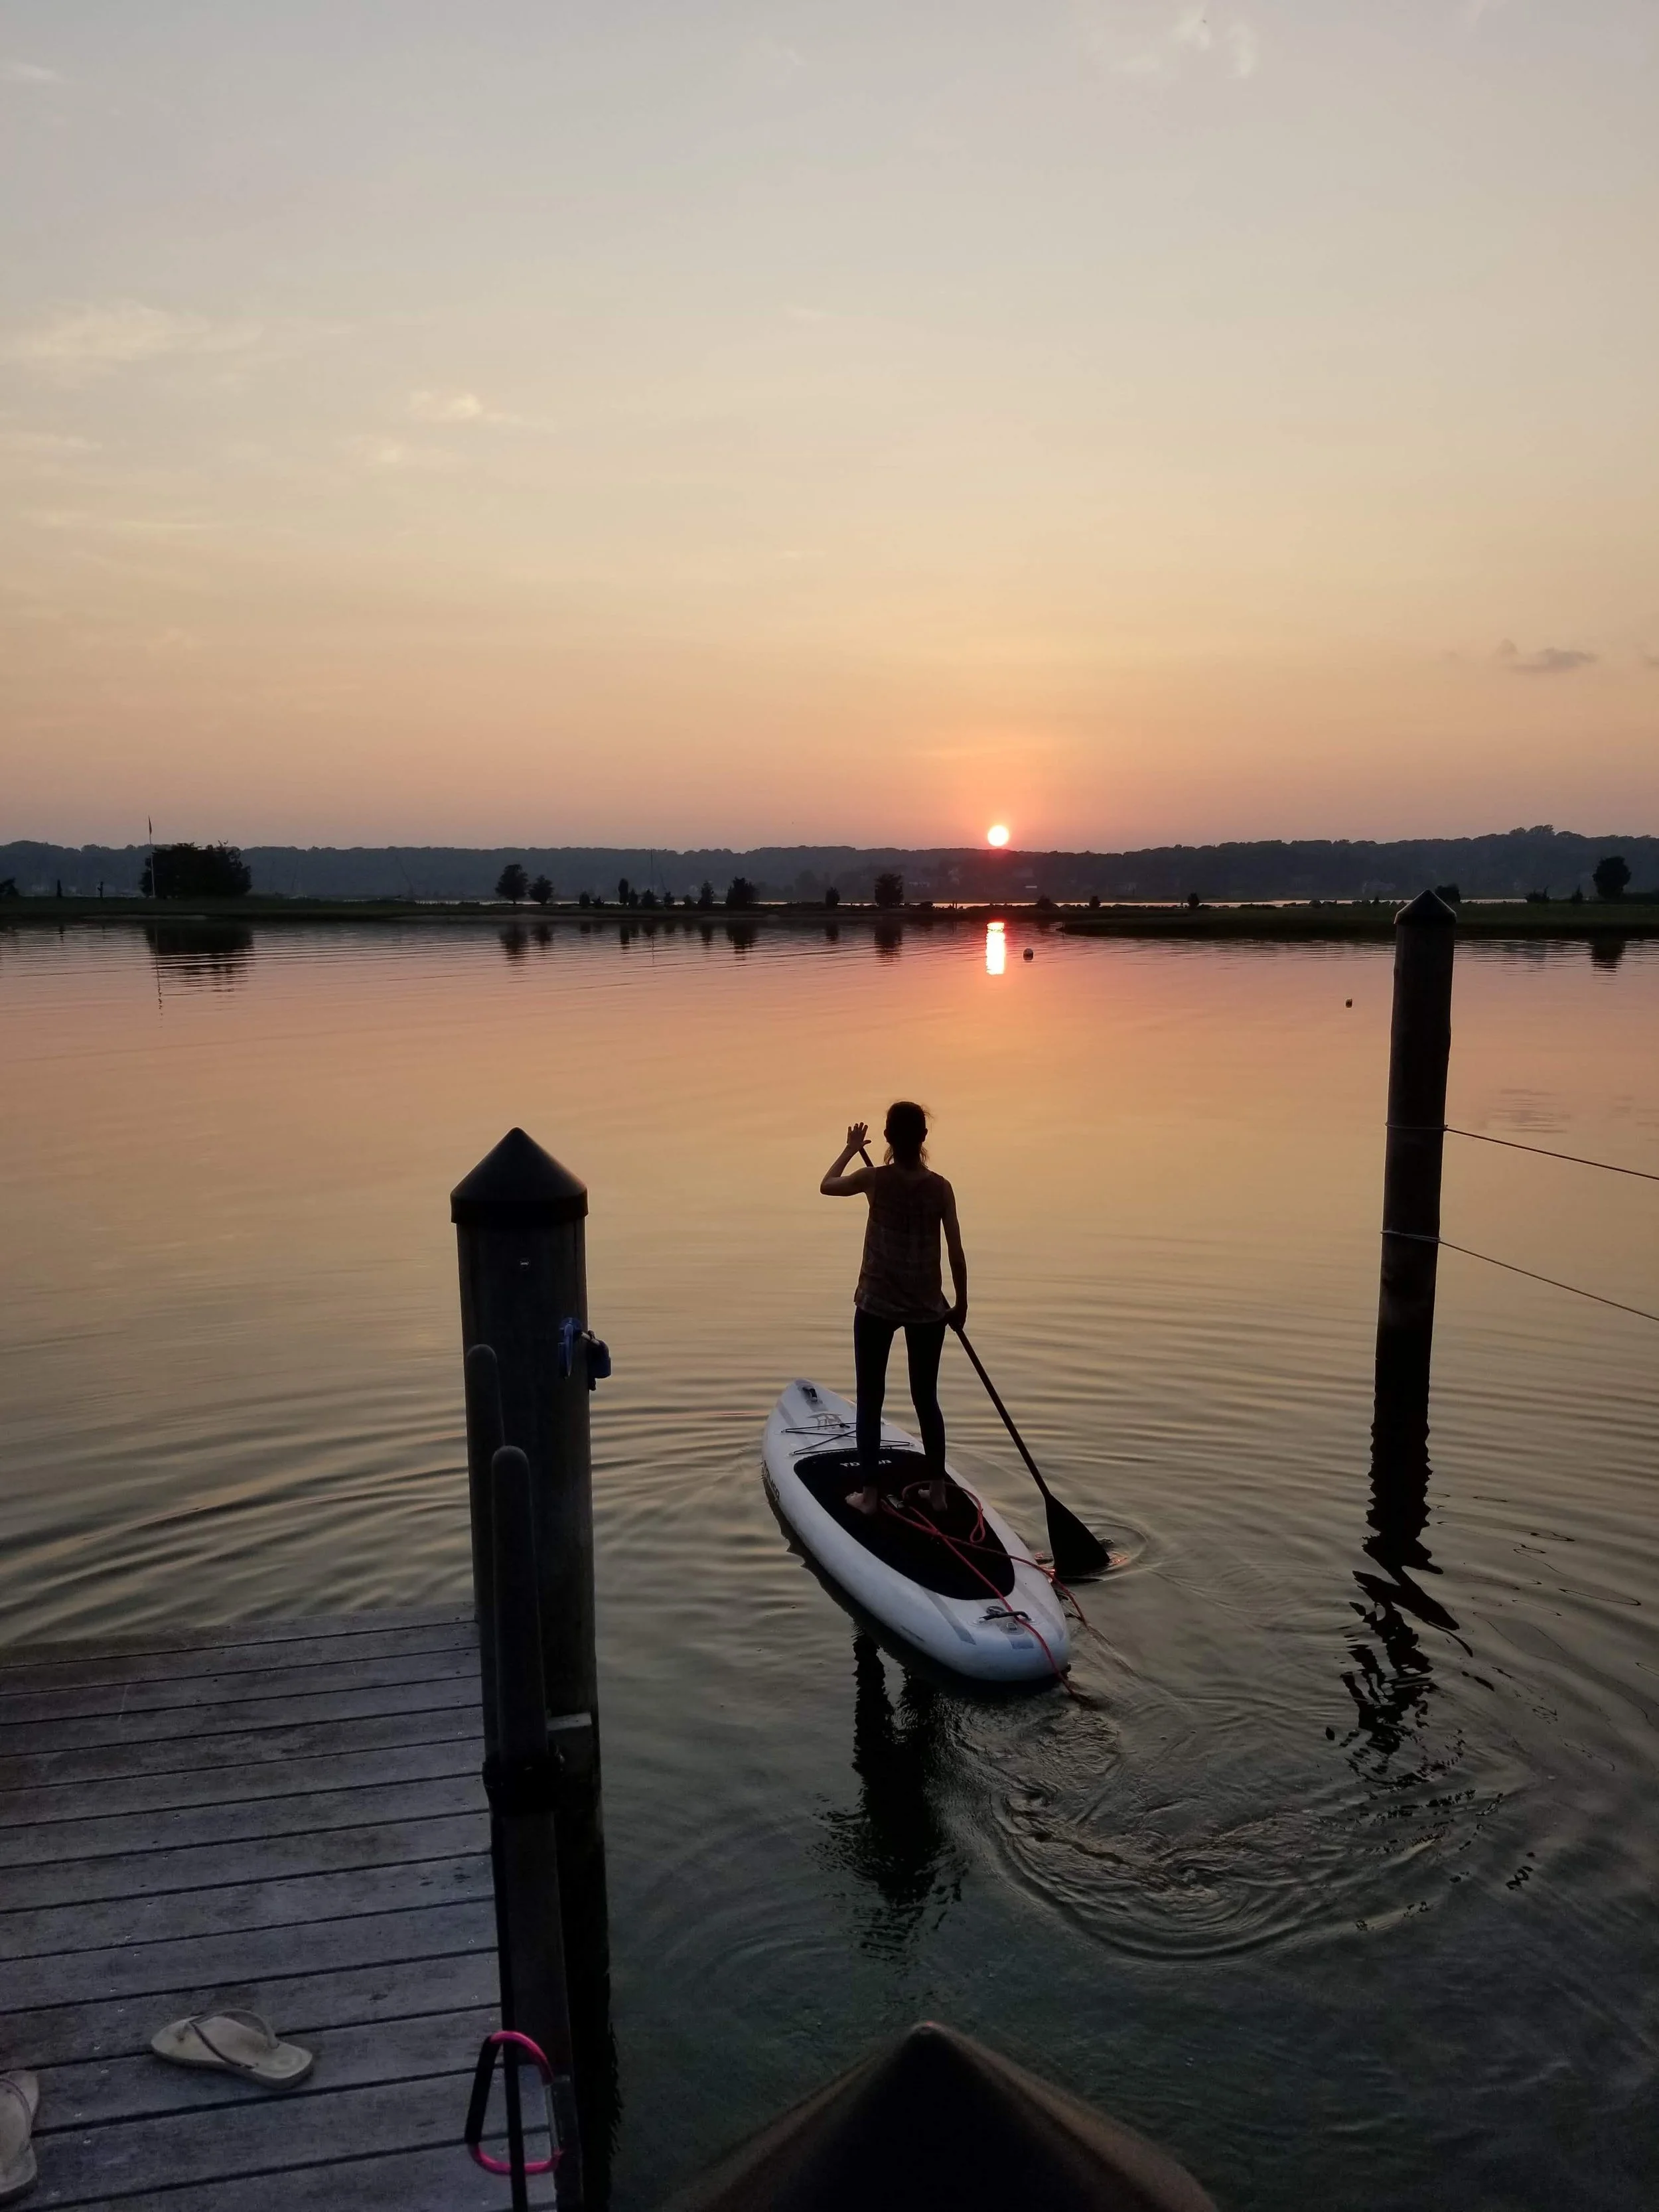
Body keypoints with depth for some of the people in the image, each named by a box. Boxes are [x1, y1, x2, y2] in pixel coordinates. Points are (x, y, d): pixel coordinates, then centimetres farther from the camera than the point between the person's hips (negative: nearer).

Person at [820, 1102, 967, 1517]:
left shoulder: (875, 1180, -10)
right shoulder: (940, 1187, -7)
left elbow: (827, 1185, 10)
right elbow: (956, 1254, -4)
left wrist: (851, 1149, 24)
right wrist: (960, 1305, 8)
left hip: (877, 1306, -2)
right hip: (928, 1308, 2)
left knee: (870, 1401, 9)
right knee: (926, 1399, 15)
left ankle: (870, 1493, 11)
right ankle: (937, 1490, 21)